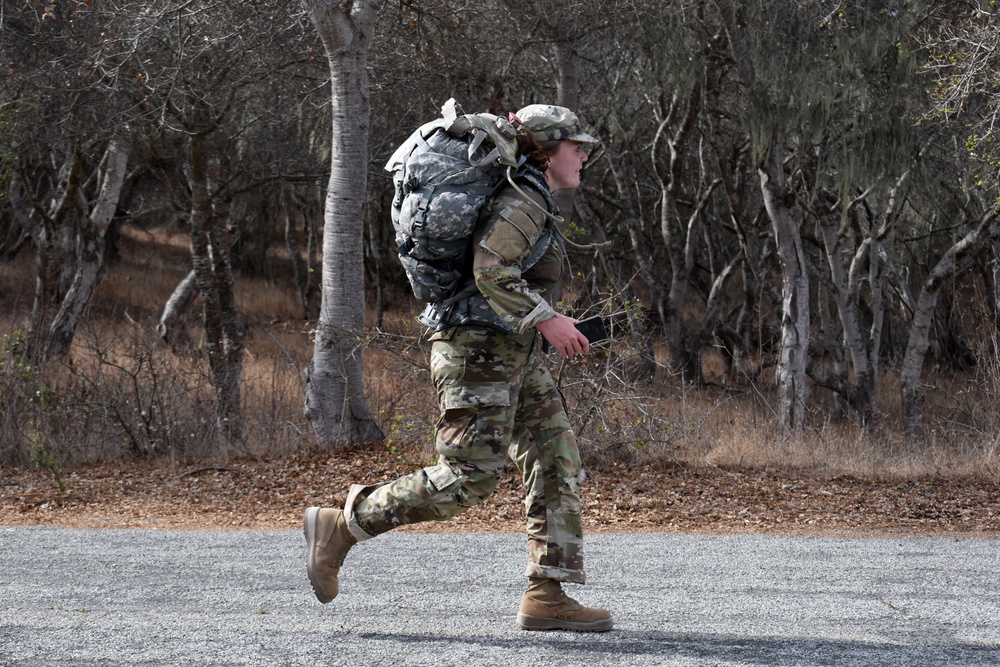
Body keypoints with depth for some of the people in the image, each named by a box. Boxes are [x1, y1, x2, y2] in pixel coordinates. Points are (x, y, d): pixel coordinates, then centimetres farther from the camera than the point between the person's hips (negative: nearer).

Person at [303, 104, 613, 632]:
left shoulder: (533, 203, 19)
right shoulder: (523, 202, -13)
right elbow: (489, 271, -24)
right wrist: (546, 318, -22)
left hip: (514, 355, 10)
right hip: (480, 349, -10)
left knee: (557, 463, 4)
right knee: (470, 477, -11)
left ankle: (546, 597, 1)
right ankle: (339, 527, -3)